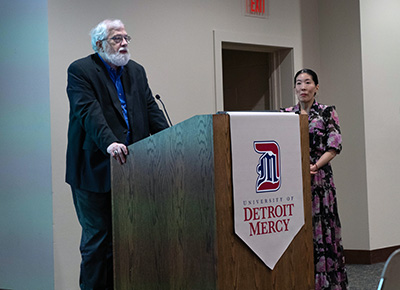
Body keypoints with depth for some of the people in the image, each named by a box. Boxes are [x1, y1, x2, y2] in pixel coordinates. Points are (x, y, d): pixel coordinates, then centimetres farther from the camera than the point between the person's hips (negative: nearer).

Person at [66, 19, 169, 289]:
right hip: (95, 169, -5)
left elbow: (152, 110, 8)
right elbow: (89, 112, -19)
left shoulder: (136, 71, 15)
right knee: (97, 236, -1)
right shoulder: (80, 70, -5)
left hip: (129, 166, 6)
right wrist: (109, 143, -34)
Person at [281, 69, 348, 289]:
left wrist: (315, 166, -17)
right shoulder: (285, 114, 12)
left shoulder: (327, 112, 3)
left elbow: (334, 146, -4)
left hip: (319, 178, -3)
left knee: (321, 228, -4)